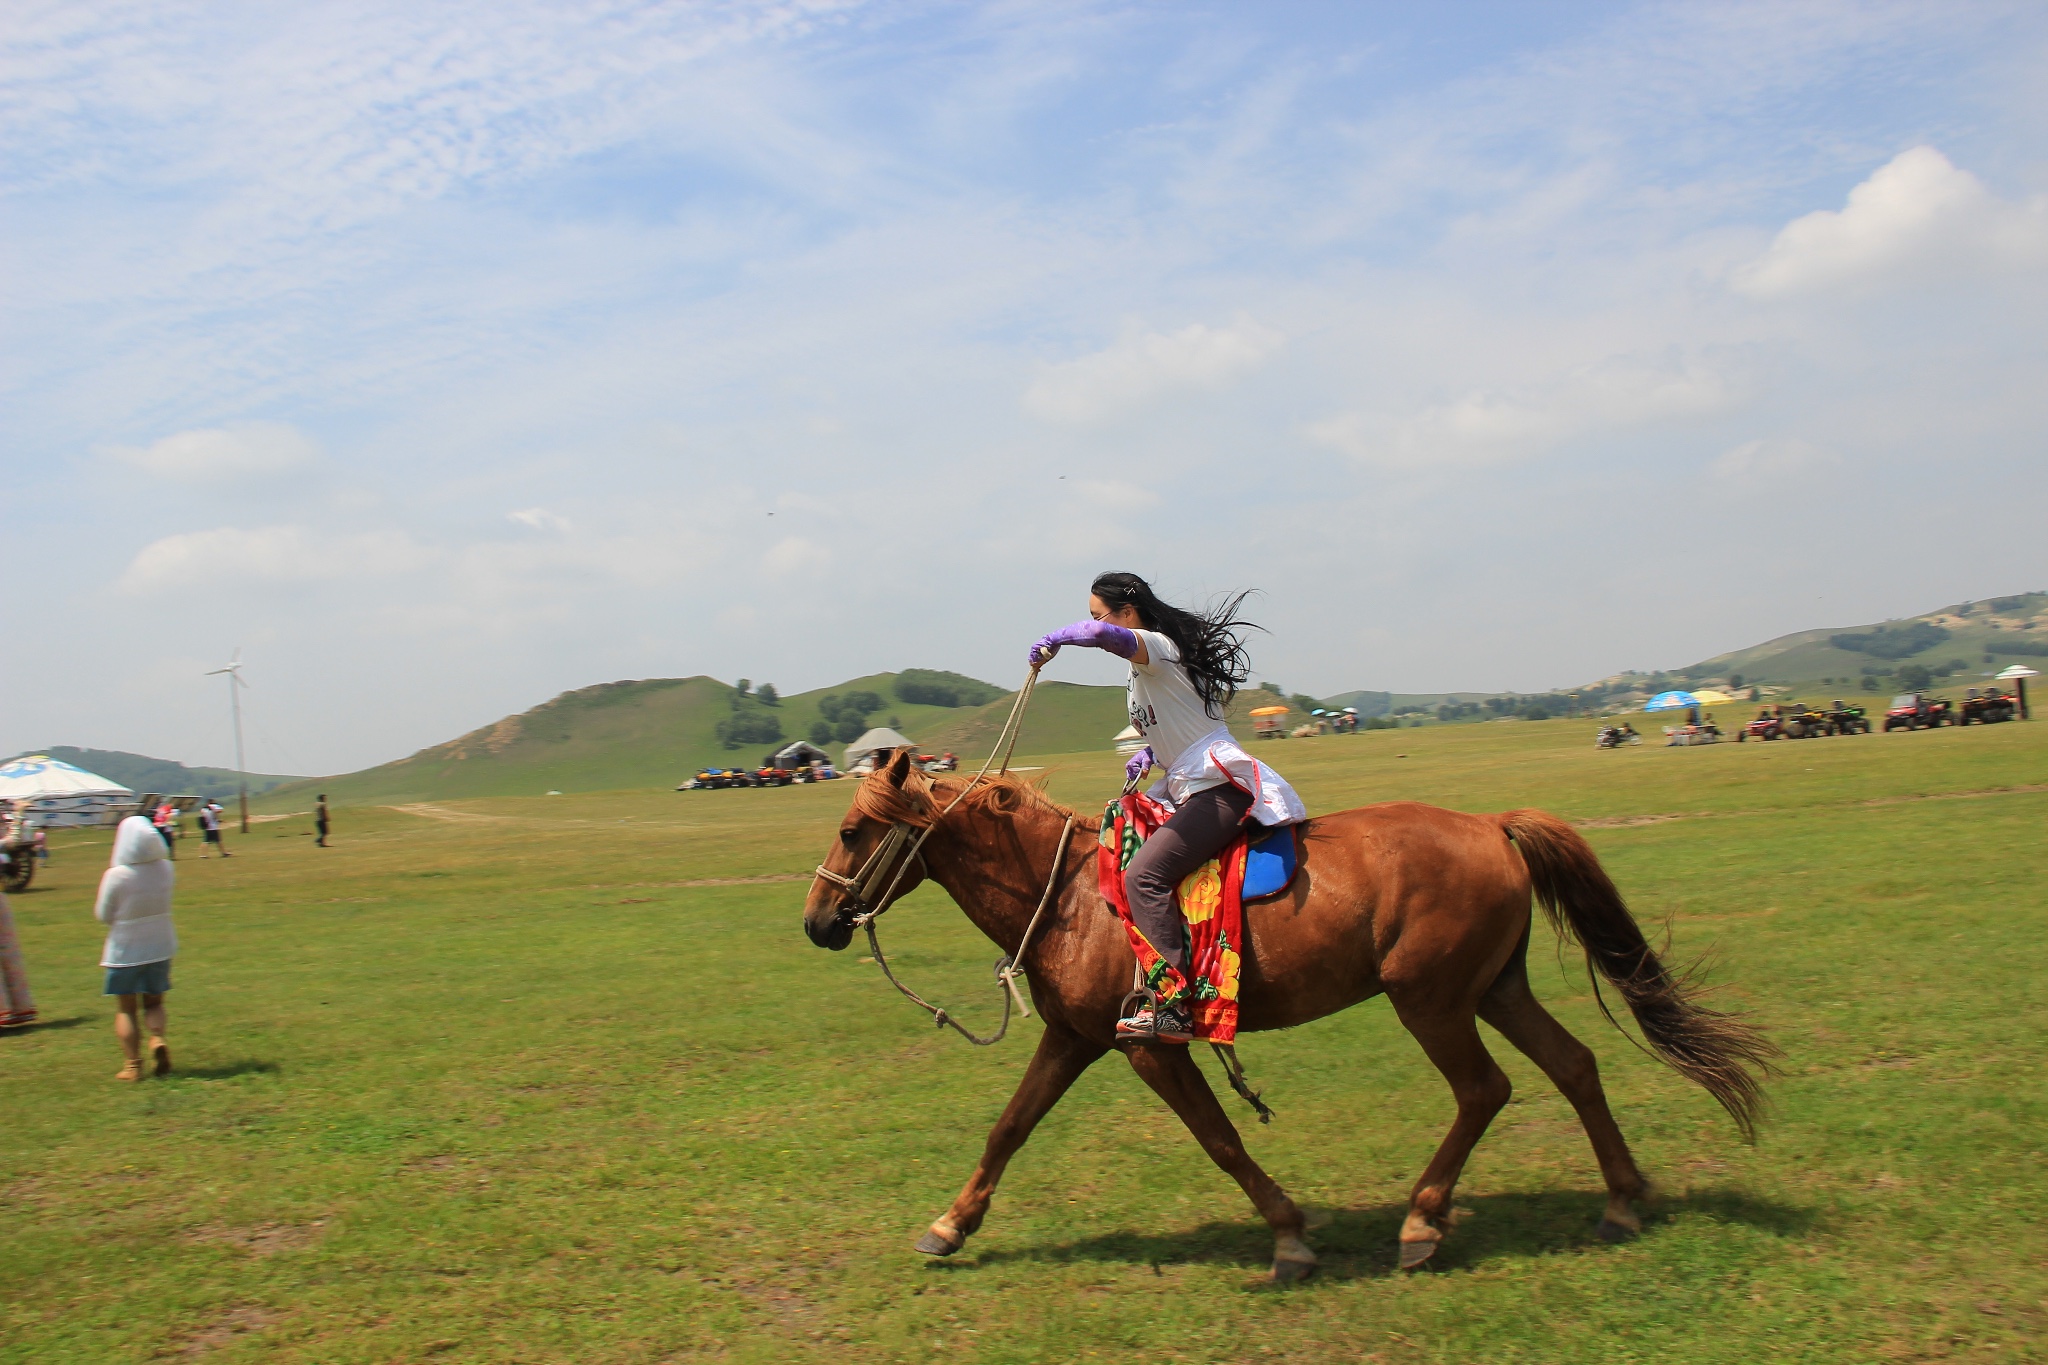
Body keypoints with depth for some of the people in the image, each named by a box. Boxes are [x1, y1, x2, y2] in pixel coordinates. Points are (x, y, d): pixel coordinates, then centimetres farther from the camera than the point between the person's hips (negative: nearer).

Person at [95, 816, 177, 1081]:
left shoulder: (116, 875, -20)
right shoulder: (166, 869, -8)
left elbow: (103, 915, -8)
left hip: (125, 952, -3)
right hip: (160, 948, 3)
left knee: (125, 1010, 10)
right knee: (154, 1002, 19)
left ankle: (133, 1065, 7)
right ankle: (157, 1039, -8)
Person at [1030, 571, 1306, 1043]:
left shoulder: (1157, 646, -12)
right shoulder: (1145, 665, 18)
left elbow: (1100, 633, -33)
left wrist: (1054, 639, -16)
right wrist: (1148, 753, 13)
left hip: (1219, 787, -11)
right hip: (1186, 788, 11)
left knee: (1144, 876, -23)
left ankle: (1170, 1007, -27)